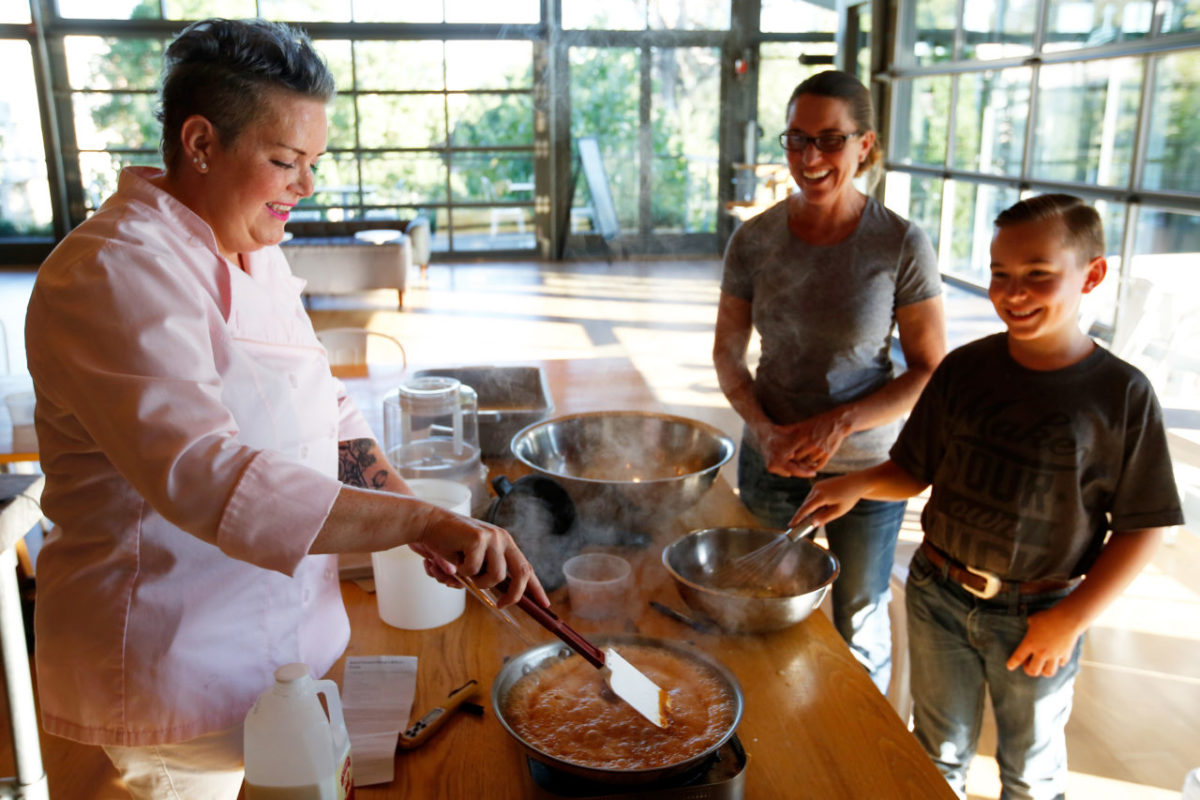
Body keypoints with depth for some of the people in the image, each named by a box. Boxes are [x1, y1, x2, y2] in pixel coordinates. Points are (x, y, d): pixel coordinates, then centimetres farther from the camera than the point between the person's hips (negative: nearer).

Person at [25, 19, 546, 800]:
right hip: (178, 680, -8)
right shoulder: (114, 275, -24)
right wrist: (422, 520, -39)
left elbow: (324, 412, 8)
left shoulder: (254, 253, 6)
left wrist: (414, 515, -8)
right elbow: (208, 479, -36)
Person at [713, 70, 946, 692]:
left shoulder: (901, 245, -14)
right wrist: (764, 429, -15)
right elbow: (727, 352, 1)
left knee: (859, 627, 17)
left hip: (866, 469, -2)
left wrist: (840, 423, -22)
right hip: (770, 461, 2)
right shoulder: (755, 239, -7)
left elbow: (930, 372, -9)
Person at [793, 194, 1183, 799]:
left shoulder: (1121, 395, -13)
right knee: (939, 751, 23)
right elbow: (914, 471, 2)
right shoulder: (964, 369, -6)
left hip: (1038, 617, -2)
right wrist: (859, 484, -17)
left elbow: (1142, 525, -9)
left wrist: (1072, 617, -14)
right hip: (939, 595, 2)